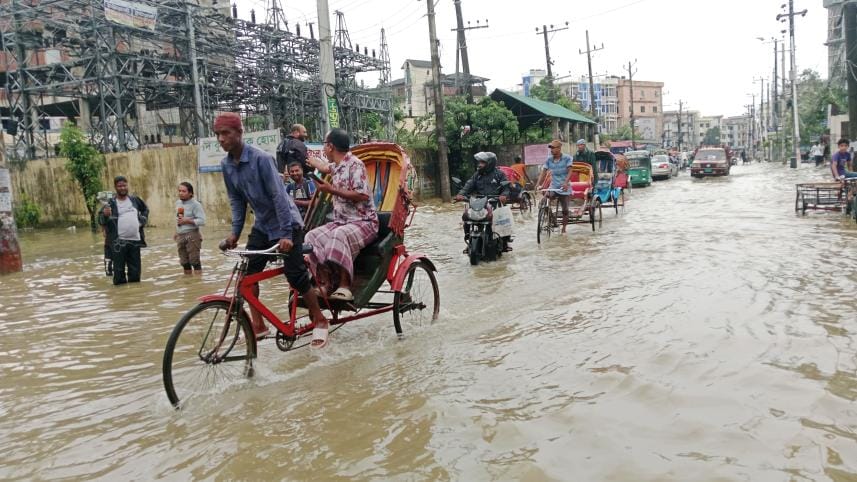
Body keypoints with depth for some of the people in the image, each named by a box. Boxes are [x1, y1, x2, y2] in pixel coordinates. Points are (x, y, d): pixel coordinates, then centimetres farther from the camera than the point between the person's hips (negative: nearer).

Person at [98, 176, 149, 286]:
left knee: (135, 269, 11)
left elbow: (145, 209, 28)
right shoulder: (110, 203, -3)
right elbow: (101, 221, -8)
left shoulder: (135, 200, 10)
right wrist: (105, 215, -29)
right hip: (118, 242, -4)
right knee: (119, 270, -3)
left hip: (135, 241, 4)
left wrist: (143, 220, 13)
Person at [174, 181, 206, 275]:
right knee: (184, 263, 13)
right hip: (180, 236, 7)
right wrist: (176, 232, 20)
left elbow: (202, 221, -16)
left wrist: (187, 221, -19)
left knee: (194, 261, -7)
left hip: (192, 236, -7)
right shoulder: (178, 203, 12)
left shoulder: (195, 204, -10)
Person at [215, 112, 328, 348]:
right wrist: (235, 232, -1)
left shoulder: (261, 158, -23)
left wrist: (286, 234, -29)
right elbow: (236, 200, 7)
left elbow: (279, 196, -25)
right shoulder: (226, 165, -2)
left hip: (286, 223, -7)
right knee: (248, 273, -1)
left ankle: (320, 321, 8)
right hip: (262, 225, 7)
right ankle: (258, 325, 12)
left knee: (295, 275, -9)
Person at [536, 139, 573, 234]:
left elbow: (570, 171, -17)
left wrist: (566, 182, -35)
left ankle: (564, 228, 22)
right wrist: (538, 184, -18)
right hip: (553, 186, 2)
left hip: (564, 188, -2)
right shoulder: (549, 160, 2)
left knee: (565, 210, 4)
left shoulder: (567, 158, -8)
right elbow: (543, 172, -2)